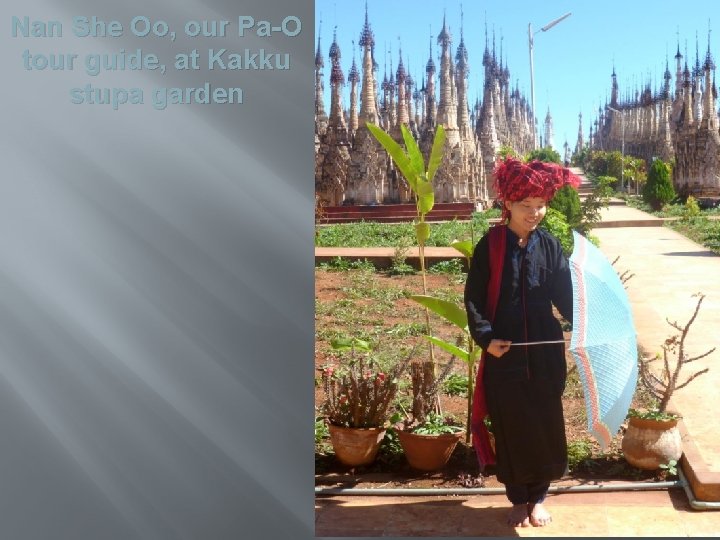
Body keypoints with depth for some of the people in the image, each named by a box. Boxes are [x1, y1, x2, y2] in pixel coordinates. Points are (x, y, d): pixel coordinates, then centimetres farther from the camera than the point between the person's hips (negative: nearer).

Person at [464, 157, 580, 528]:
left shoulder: (550, 246, 1)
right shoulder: (490, 246, -5)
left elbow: (565, 295, 1)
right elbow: (474, 298, -4)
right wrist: (486, 338, -15)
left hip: (545, 354, 2)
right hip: (504, 355, -2)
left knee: (545, 425, 9)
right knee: (510, 427, 7)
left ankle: (538, 497, 27)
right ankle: (518, 499, 24)